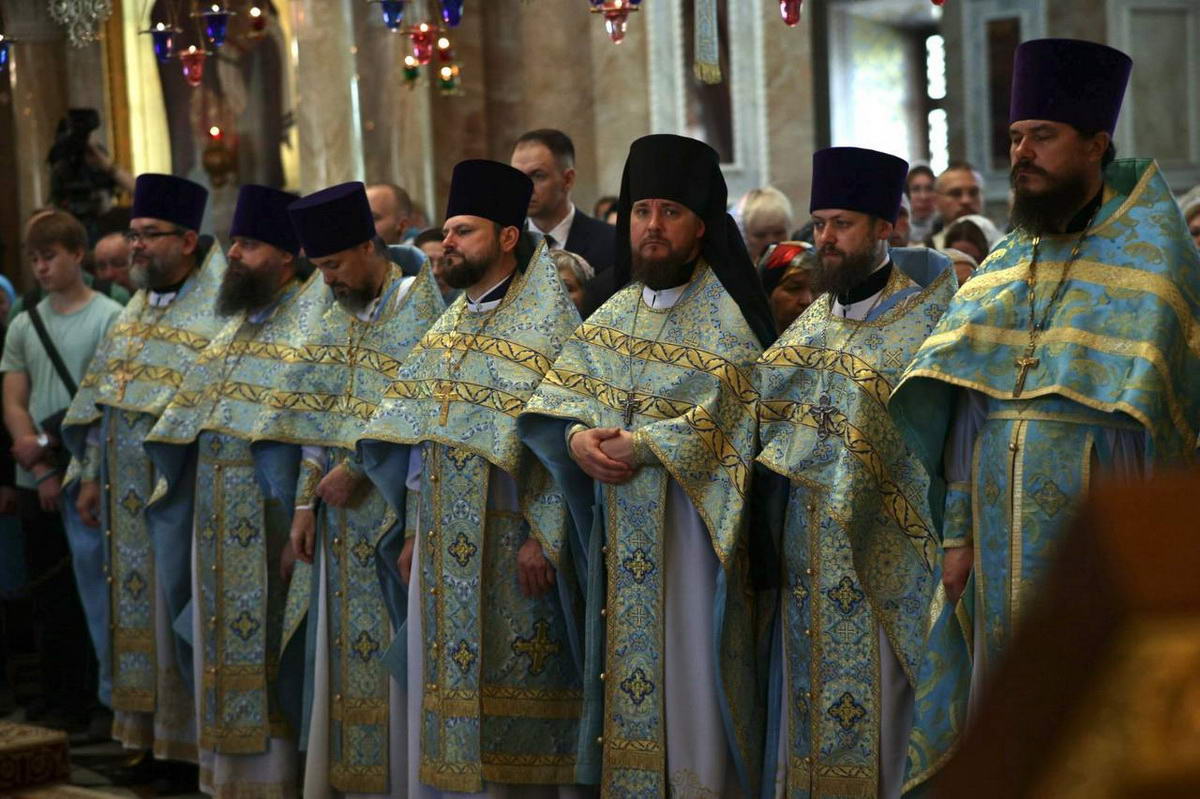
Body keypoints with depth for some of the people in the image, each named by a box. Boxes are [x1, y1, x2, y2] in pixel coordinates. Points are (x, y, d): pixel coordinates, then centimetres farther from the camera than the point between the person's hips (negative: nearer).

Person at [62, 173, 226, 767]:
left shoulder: (219, 310, -10)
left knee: (179, 603, -2)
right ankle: (147, 726, 21)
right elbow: (100, 401, 18)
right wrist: (92, 476, 15)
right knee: (136, 607, 11)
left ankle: (194, 731, 9)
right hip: (130, 492, 7)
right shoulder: (134, 310, 14)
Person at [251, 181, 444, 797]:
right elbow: (309, 416, 8)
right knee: (340, 647, 9)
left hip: (397, 511, -5)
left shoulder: (423, 307, -9)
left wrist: (358, 470, -14)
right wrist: (304, 502, 3)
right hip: (338, 519, 5)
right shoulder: (318, 304, 8)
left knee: (394, 648, -2)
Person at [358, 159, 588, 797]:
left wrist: (543, 536, -19)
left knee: (509, 688, -1)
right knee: (442, 675, 9)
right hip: (444, 544, 7)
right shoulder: (448, 326, 14)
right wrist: (414, 530, 13)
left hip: (509, 541, -7)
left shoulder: (548, 324, -8)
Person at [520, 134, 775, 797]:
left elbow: (722, 422, -16)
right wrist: (577, 438, -14)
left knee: (689, 670, -3)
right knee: (629, 662, 8)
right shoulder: (612, 315, 14)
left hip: (690, 514, -5)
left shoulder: (725, 319, -5)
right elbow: (553, 400, 7)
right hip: (621, 525, 5)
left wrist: (638, 448, -19)